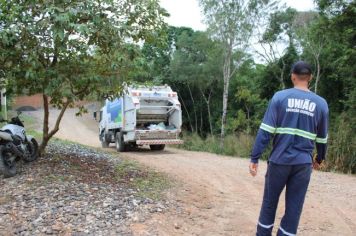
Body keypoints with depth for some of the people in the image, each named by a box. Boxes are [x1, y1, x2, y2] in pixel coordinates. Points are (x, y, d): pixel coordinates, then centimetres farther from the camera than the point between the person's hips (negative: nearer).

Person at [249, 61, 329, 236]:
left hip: (279, 160, -1)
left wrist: (255, 158, -7)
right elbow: (322, 138, 13)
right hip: (303, 163, 2)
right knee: (293, 208, 10)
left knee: (269, 203, 13)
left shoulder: (280, 97, -3)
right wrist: (319, 159, 29)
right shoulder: (321, 103, 4)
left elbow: (265, 130, -9)